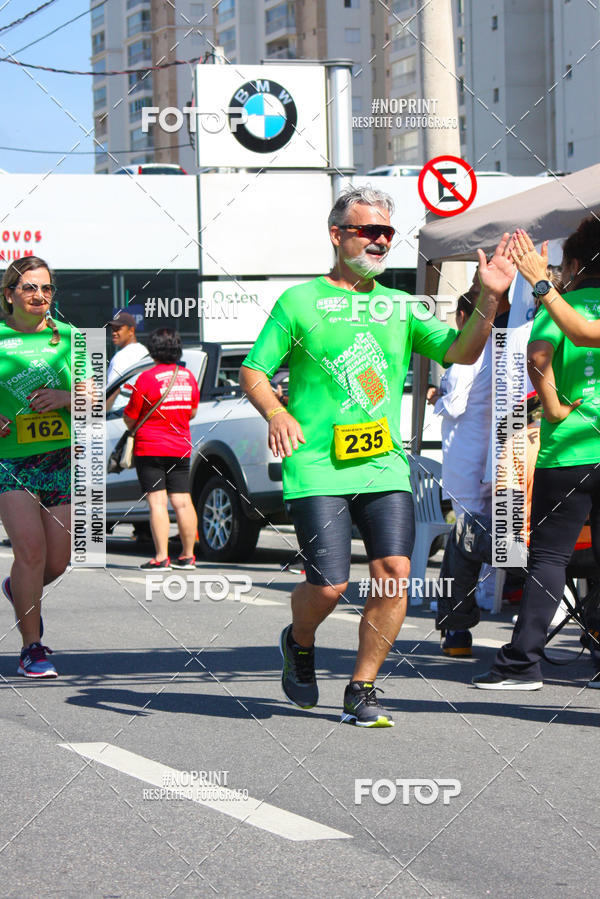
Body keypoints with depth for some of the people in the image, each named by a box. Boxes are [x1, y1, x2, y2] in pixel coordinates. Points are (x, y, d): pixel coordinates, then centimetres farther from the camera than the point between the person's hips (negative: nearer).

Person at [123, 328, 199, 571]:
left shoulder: (147, 378, -13)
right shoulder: (187, 376, 4)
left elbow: (129, 417, -7)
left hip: (150, 448, -5)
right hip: (181, 448, 5)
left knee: (157, 502, -6)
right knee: (182, 502, 8)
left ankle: (161, 558, -10)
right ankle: (187, 555, 13)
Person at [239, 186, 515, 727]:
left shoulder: (401, 308, 15)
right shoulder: (300, 302, 4)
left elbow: (461, 353, 3)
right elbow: (253, 372, 4)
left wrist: (490, 300, -13)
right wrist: (277, 413, -16)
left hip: (384, 464, 4)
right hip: (317, 465, -4)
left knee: (394, 573, -9)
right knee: (330, 585, -10)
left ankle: (362, 692, 5)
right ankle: (299, 644, 25)